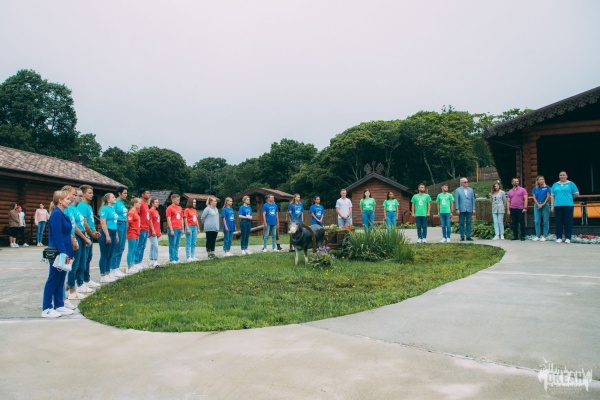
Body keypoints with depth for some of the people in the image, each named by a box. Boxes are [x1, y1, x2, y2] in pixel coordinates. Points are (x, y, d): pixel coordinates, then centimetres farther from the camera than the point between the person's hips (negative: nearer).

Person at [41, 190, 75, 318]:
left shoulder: (61, 214, 13)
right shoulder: (56, 214, -16)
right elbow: (57, 236, -21)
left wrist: (67, 252, 15)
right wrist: (62, 253, -23)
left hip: (63, 252, 9)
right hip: (58, 253, -9)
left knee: (60, 280, 14)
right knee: (53, 280, -1)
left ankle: (59, 306, 21)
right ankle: (47, 309, 8)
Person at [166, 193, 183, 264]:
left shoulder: (180, 208, 15)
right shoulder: (169, 208, -5)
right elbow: (168, 220, -10)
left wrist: (182, 228, 15)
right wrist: (171, 230, -14)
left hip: (179, 229, 7)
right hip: (173, 229, -7)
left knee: (177, 245, 11)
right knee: (172, 245, -2)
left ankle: (176, 259, 17)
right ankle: (171, 260, 3)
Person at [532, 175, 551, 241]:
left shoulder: (547, 187, 2)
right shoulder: (535, 188, 9)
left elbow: (548, 196, -3)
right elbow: (534, 198, 5)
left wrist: (543, 204, -11)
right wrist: (538, 204, -9)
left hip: (545, 205, -3)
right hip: (537, 205, 3)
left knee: (545, 221, 0)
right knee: (537, 221, 1)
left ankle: (544, 236, 3)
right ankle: (537, 236, 7)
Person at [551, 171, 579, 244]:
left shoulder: (571, 184, 6)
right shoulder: (555, 185, 14)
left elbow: (577, 194, 6)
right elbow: (552, 196, 11)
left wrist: (569, 197, 13)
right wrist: (552, 206, 5)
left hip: (568, 205, -2)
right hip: (557, 206, 2)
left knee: (568, 222, -2)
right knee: (558, 222, 3)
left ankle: (568, 238, 3)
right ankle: (559, 237, 8)